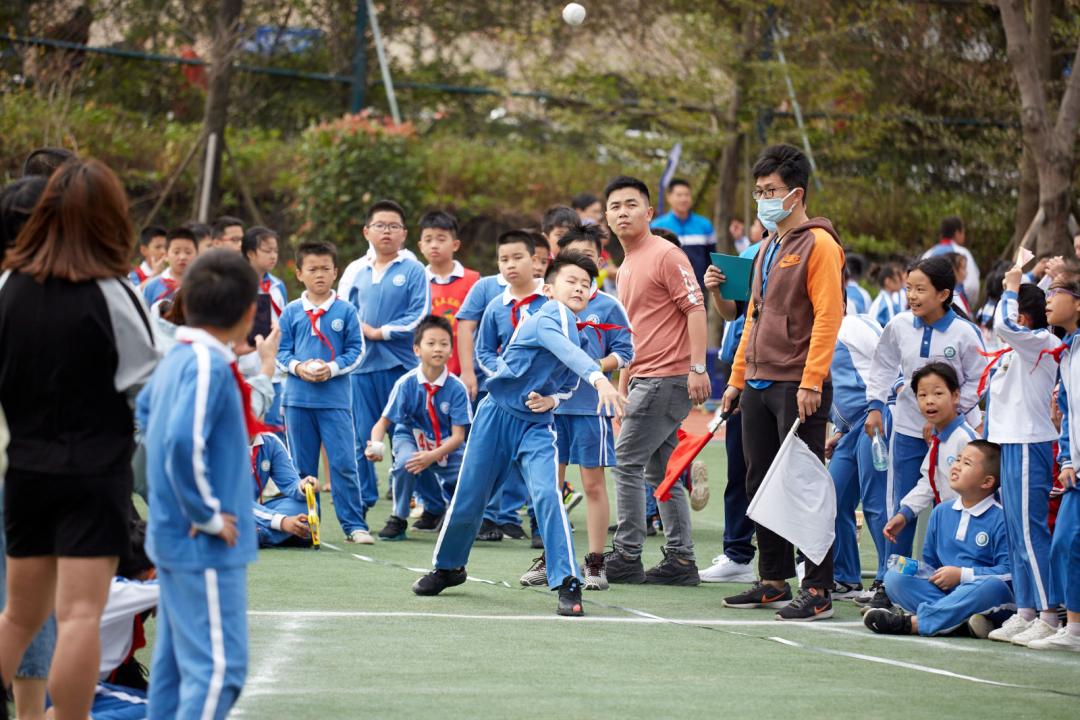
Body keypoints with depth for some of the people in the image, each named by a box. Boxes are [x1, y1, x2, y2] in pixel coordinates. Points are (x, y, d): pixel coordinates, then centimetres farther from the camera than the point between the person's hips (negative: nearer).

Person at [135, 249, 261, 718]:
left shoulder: (175, 359, 8)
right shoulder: (209, 365, -19)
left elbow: (145, 411, 28)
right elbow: (184, 442, -30)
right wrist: (209, 515, -19)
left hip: (172, 536, 10)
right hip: (208, 548, -10)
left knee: (175, 661, 15)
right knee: (218, 668, -10)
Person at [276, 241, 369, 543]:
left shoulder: (346, 311, 1)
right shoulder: (291, 312, 5)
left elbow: (357, 350, 2)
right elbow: (281, 351, 7)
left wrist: (333, 368, -13)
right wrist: (297, 367, -12)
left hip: (335, 399, -2)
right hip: (298, 399, 2)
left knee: (343, 464, -5)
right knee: (302, 466, 9)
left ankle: (354, 525, 0)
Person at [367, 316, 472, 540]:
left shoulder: (456, 388, -20)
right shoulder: (406, 383, -20)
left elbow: (458, 435, -20)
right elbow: (384, 422, -15)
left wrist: (432, 456, -36)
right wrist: (375, 445, -36)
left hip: (446, 445, 1)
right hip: (411, 438, -1)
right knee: (405, 461, -36)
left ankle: (435, 509, 27)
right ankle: (398, 519, -14)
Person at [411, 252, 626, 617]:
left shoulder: (578, 332, 7)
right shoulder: (551, 317, -16)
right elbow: (565, 350, -37)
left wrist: (552, 399, -3)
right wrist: (598, 378, -53)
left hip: (536, 425, 4)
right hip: (497, 415, -4)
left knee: (548, 495, -19)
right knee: (467, 499, 7)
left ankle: (567, 583, -18)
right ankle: (448, 567, 33)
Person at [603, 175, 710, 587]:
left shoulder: (666, 255, -9)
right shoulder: (625, 269, 19)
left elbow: (695, 310, -15)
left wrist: (697, 368, -22)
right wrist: (622, 388, 24)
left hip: (667, 379, -9)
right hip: (644, 380, 9)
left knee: (626, 462, -9)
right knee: (661, 472, 10)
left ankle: (626, 557, -4)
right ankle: (680, 560, 13)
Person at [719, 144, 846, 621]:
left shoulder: (818, 244, -8)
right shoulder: (766, 250, 18)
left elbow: (827, 316, -15)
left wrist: (811, 382, -21)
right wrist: (738, 377, 18)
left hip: (797, 386, -9)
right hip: (758, 385, 9)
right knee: (761, 485, 11)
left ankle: (818, 590, -5)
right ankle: (774, 582, 20)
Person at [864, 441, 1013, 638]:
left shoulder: (1000, 518, -5)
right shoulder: (941, 512, 16)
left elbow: (1008, 571, -13)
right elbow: (929, 563, 23)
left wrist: (962, 574, -13)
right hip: (942, 590, 5)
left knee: (993, 586, -40)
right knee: (894, 576, -14)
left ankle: (912, 622, -40)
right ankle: (960, 619, -30)